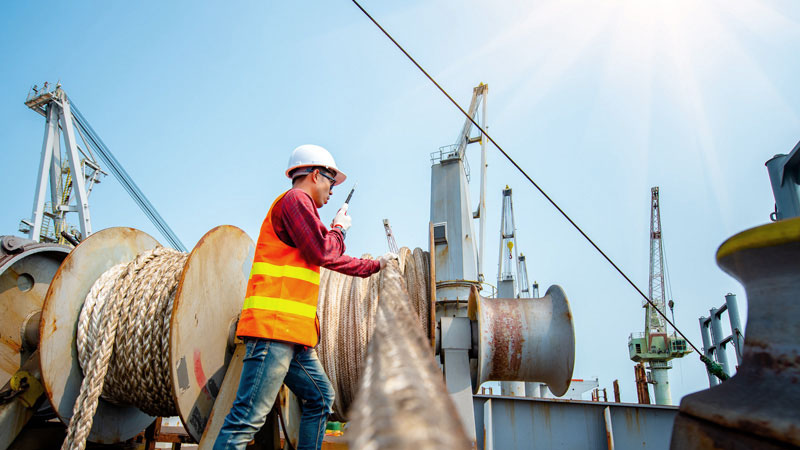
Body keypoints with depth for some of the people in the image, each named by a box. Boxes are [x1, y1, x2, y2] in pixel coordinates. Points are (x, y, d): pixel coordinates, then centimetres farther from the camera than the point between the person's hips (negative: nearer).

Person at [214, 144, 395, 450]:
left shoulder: (299, 205, 27)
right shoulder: (296, 199, -3)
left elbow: (333, 260, 33)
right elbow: (324, 253, -14)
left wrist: (375, 265, 39)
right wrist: (339, 227, 6)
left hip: (294, 333, 11)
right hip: (274, 323, -11)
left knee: (320, 398, 16)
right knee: (249, 416, -11)